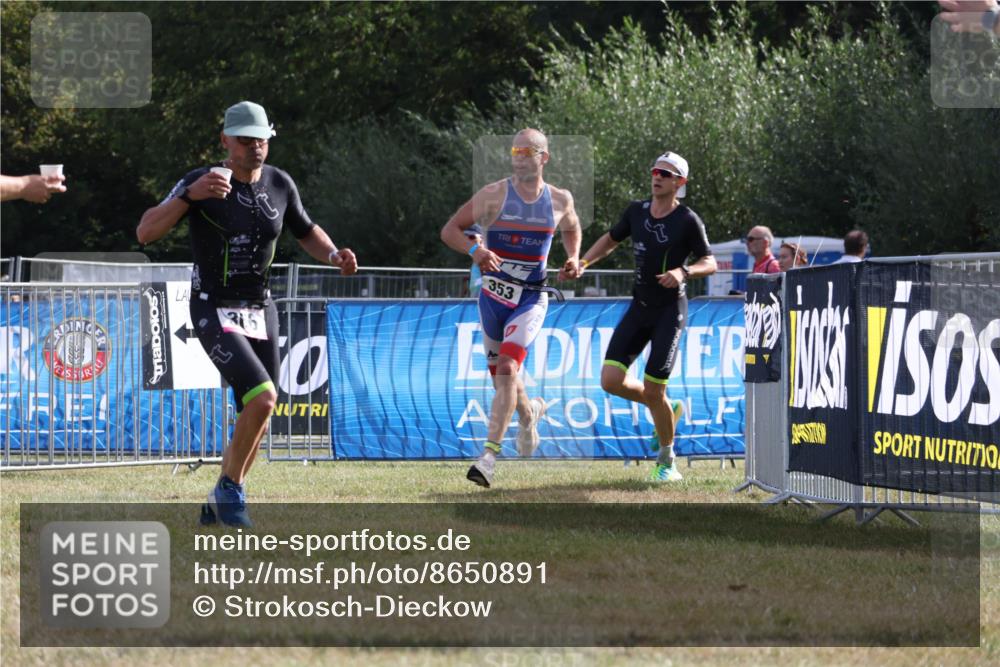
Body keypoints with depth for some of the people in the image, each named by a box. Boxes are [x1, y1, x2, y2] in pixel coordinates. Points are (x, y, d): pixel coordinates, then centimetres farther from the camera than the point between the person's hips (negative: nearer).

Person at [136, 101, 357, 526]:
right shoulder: (200, 182, -14)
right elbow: (145, 233, -24)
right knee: (262, 397, -24)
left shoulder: (279, 185, 2)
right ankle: (231, 488, -5)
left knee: (256, 420, 10)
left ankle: (219, 504, 29)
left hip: (260, 311, 6)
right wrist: (189, 196, -38)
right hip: (214, 311, -6)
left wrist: (335, 256, -2)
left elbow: (307, 233, 19)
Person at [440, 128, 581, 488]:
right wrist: (474, 249, -27)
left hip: (531, 300, -1)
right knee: (501, 376, 13)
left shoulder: (560, 200, 2)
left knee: (507, 369, -19)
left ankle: (489, 455, -23)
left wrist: (573, 257, 5)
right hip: (493, 295, 1)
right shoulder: (494, 195, -6)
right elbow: (449, 230, -8)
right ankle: (529, 413, 48)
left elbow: (571, 228, 25)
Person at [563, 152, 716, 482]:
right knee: (611, 380, -7)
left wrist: (683, 272, -25)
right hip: (639, 307, 5)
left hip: (670, 310, -5)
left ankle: (666, 460, 12)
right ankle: (668, 411, 19)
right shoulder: (637, 211, 4)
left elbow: (710, 263, -6)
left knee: (653, 390, -9)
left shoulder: (687, 220, -10)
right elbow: (611, 239, 21)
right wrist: (582, 263, 8)